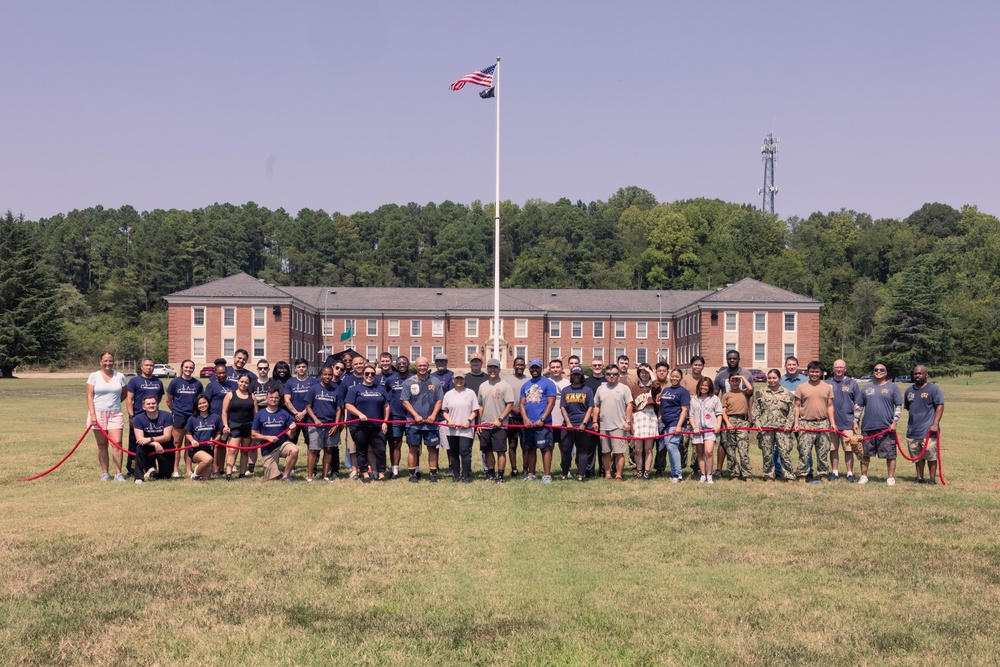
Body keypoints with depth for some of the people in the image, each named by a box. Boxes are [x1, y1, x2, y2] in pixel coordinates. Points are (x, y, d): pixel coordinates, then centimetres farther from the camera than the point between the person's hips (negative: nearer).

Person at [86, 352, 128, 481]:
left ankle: (118, 473, -6)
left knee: (117, 442, -9)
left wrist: (114, 402, 2)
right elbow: (89, 396, -2)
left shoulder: (120, 377, 7)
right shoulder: (94, 376, 3)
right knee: (102, 445, 3)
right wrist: (92, 414, -11)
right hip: (98, 413, -1)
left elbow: (125, 393, 17)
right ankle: (104, 473, 11)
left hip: (115, 414, 1)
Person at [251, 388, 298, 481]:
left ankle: (286, 475, -13)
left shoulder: (284, 414, 2)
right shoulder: (260, 415, 0)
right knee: (273, 478, -4)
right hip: (268, 449, -1)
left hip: (283, 443, 1)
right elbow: (253, 435, 0)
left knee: (294, 450, -33)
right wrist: (268, 437, -14)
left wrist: (292, 430, -19)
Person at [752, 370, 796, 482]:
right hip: (765, 428, 1)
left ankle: (789, 476, 2)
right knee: (767, 454, 4)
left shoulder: (788, 394, 9)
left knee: (785, 453, -6)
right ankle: (769, 476, 14)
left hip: (782, 428, -1)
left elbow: (792, 411, 9)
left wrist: (789, 424, -3)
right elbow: (756, 410, 11)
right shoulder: (760, 393, 11)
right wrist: (757, 423, -1)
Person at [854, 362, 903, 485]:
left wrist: (895, 422, -8)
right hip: (867, 427, 3)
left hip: (887, 428, -3)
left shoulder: (892, 387, 4)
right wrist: (856, 421, 8)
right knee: (865, 454, 7)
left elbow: (899, 406, 1)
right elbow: (859, 406, 17)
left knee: (890, 454, -1)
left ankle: (891, 477, 8)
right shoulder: (866, 389, 14)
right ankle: (864, 476, 17)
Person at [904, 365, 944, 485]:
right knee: (917, 457, 9)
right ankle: (920, 478, 17)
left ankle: (932, 479, 3)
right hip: (913, 430, 6)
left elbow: (940, 406, -8)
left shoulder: (933, 389, -2)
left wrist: (935, 424, -16)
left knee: (931, 456, -4)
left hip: (928, 431, -6)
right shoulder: (909, 391, 17)